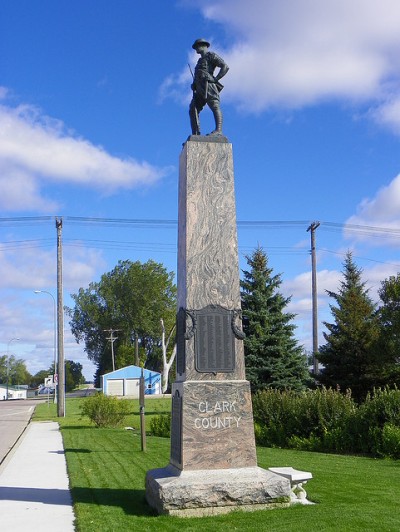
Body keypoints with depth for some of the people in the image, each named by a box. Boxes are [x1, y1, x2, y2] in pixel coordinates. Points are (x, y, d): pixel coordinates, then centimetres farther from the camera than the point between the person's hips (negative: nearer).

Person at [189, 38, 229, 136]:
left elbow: (225, 67, -3)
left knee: (215, 106, -18)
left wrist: (215, 79, -9)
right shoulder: (200, 60, 34)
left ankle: (218, 130, -32)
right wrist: (194, 85, 14)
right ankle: (196, 135, -7)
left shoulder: (211, 56, 9)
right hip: (199, 89, 9)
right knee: (193, 110, -2)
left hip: (208, 85, -9)